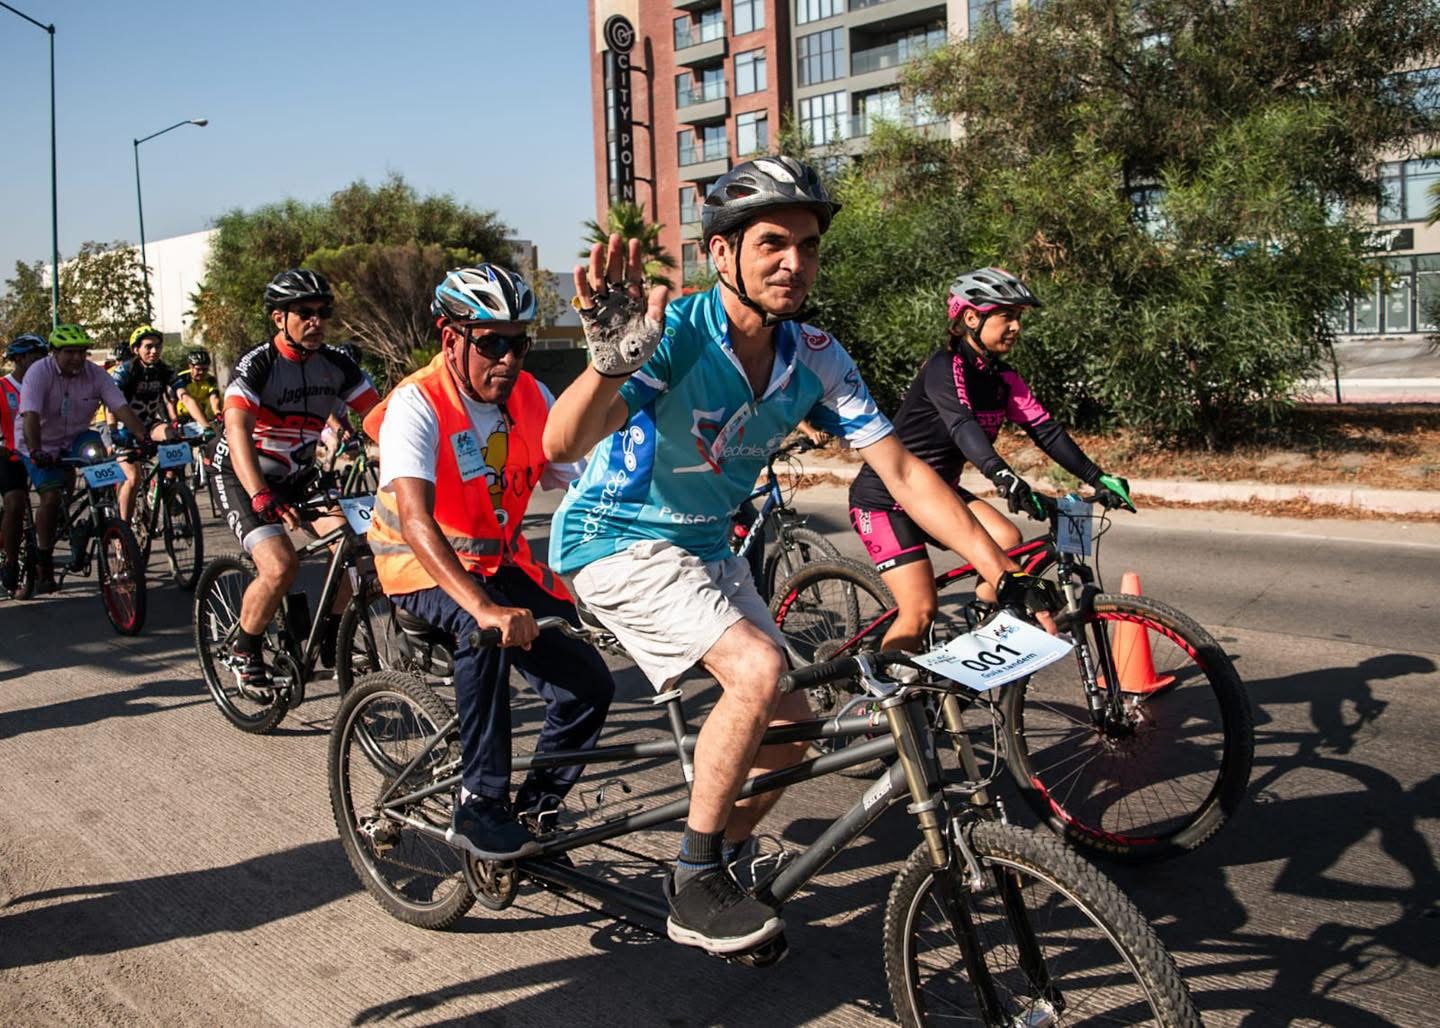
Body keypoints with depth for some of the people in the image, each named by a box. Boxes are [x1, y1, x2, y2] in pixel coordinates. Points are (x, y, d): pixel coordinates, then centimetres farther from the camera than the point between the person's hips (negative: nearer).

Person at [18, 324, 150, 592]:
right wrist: (35, 452, -46)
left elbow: (121, 408, -21)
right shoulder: (39, 373, -20)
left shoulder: (96, 375, -12)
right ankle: (43, 565, 1)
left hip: (75, 439, 2)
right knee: (50, 497, -18)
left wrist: (145, 437, -35)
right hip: (42, 446, -2)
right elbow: (30, 416, -32)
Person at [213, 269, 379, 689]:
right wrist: (262, 498, -53)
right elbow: (238, 431, -38)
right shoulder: (257, 365, -24)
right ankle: (243, 651, 2)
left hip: (299, 473, 5)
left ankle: (331, 638, 8)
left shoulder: (336, 363, -8)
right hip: (244, 477, -5)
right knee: (281, 566, -24)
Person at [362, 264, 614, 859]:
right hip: (424, 566, -5)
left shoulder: (532, 399, -7)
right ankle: (480, 807, -24)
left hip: (499, 560, 5)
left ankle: (534, 812, 11)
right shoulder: (417, 405, -23)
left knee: (588, 684, -12)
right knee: (486, 630, -38)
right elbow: (414, 519, -38)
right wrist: (485, 608, -52)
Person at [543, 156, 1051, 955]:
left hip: (704, 547, 7)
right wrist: (611, 363, -57)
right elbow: (561, 445, -37)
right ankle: (694, 888, -9)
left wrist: (1002, 573, -13)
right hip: (618, 539, -7)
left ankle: (718, 868, 30)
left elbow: (901, 471, -6)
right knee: (758, 669, -27)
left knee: (789, 730, 4)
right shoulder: (674, 336, -25)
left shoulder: (816, 359, -7)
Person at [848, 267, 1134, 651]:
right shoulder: (945, 367, -22)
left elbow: (1045, 429, -6)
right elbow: (962, 424, -39)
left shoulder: (1002, 379, 1)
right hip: (885, 498, -7)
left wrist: (1099, 479, -17)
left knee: (1006, 540, -16)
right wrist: (1002, 475, -55)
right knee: (920, 609, -13)